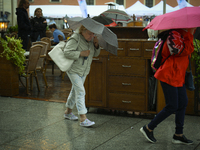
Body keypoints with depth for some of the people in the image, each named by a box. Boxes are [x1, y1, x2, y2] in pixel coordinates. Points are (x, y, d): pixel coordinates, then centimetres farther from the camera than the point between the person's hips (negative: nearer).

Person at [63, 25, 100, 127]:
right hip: (74, 70, -8)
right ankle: (83, 119, -16)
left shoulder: (91, 40, 4)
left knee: (75, 91, 18)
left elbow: (95, 54, 9)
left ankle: (68, 112, 36)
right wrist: (81, 53, -29)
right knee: (80, 91, -15)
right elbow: (67, 52, -25)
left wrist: (96, 45, -10)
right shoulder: (75, 39, -18)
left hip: (84, 71, 8)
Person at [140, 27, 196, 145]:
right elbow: (185, 51, -25)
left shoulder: (184, 35, 14)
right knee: (172, 107, -6)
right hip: (169, 76, -11)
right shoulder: (174, 34, -17)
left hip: (178, 76, 11)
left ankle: (178, 135, 21)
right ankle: (148, 128, 9)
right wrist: (190, 34, -20)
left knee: (183, 104, 11)